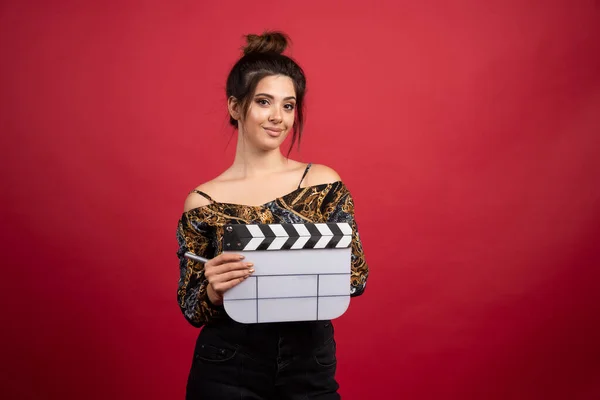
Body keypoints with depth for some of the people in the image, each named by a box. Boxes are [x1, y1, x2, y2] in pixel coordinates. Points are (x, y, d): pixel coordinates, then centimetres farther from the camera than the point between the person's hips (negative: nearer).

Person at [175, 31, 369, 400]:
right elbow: (193, 312, -2)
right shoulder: (203, 202, -6)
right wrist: (214, 291, -23)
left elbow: (357, 277, -2)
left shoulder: (325, 182, -4)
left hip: (311, 369, 1)